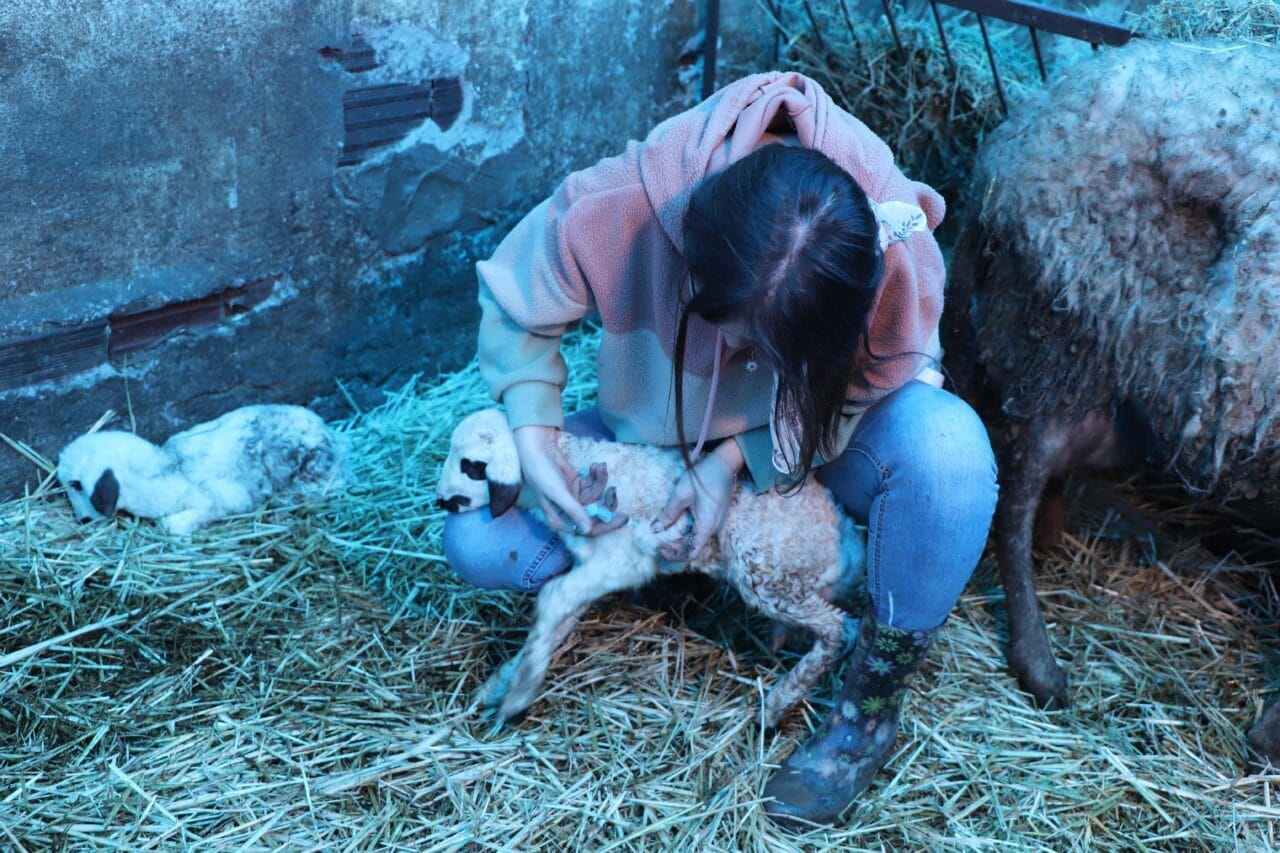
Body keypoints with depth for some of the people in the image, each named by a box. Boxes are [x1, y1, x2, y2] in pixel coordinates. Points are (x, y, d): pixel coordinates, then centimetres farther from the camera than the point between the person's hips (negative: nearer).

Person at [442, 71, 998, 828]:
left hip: (810, 447, -1)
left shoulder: (901, 257, -33)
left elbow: (859, 395, -15)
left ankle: (872, 709, -15)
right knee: (478, 541, -18)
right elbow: (517, 305, -13)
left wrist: (737, 459, -27)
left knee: (945, 444, -37)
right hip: (666, 436, 2)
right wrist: (533, 437, -25)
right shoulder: (616, 211, -33)